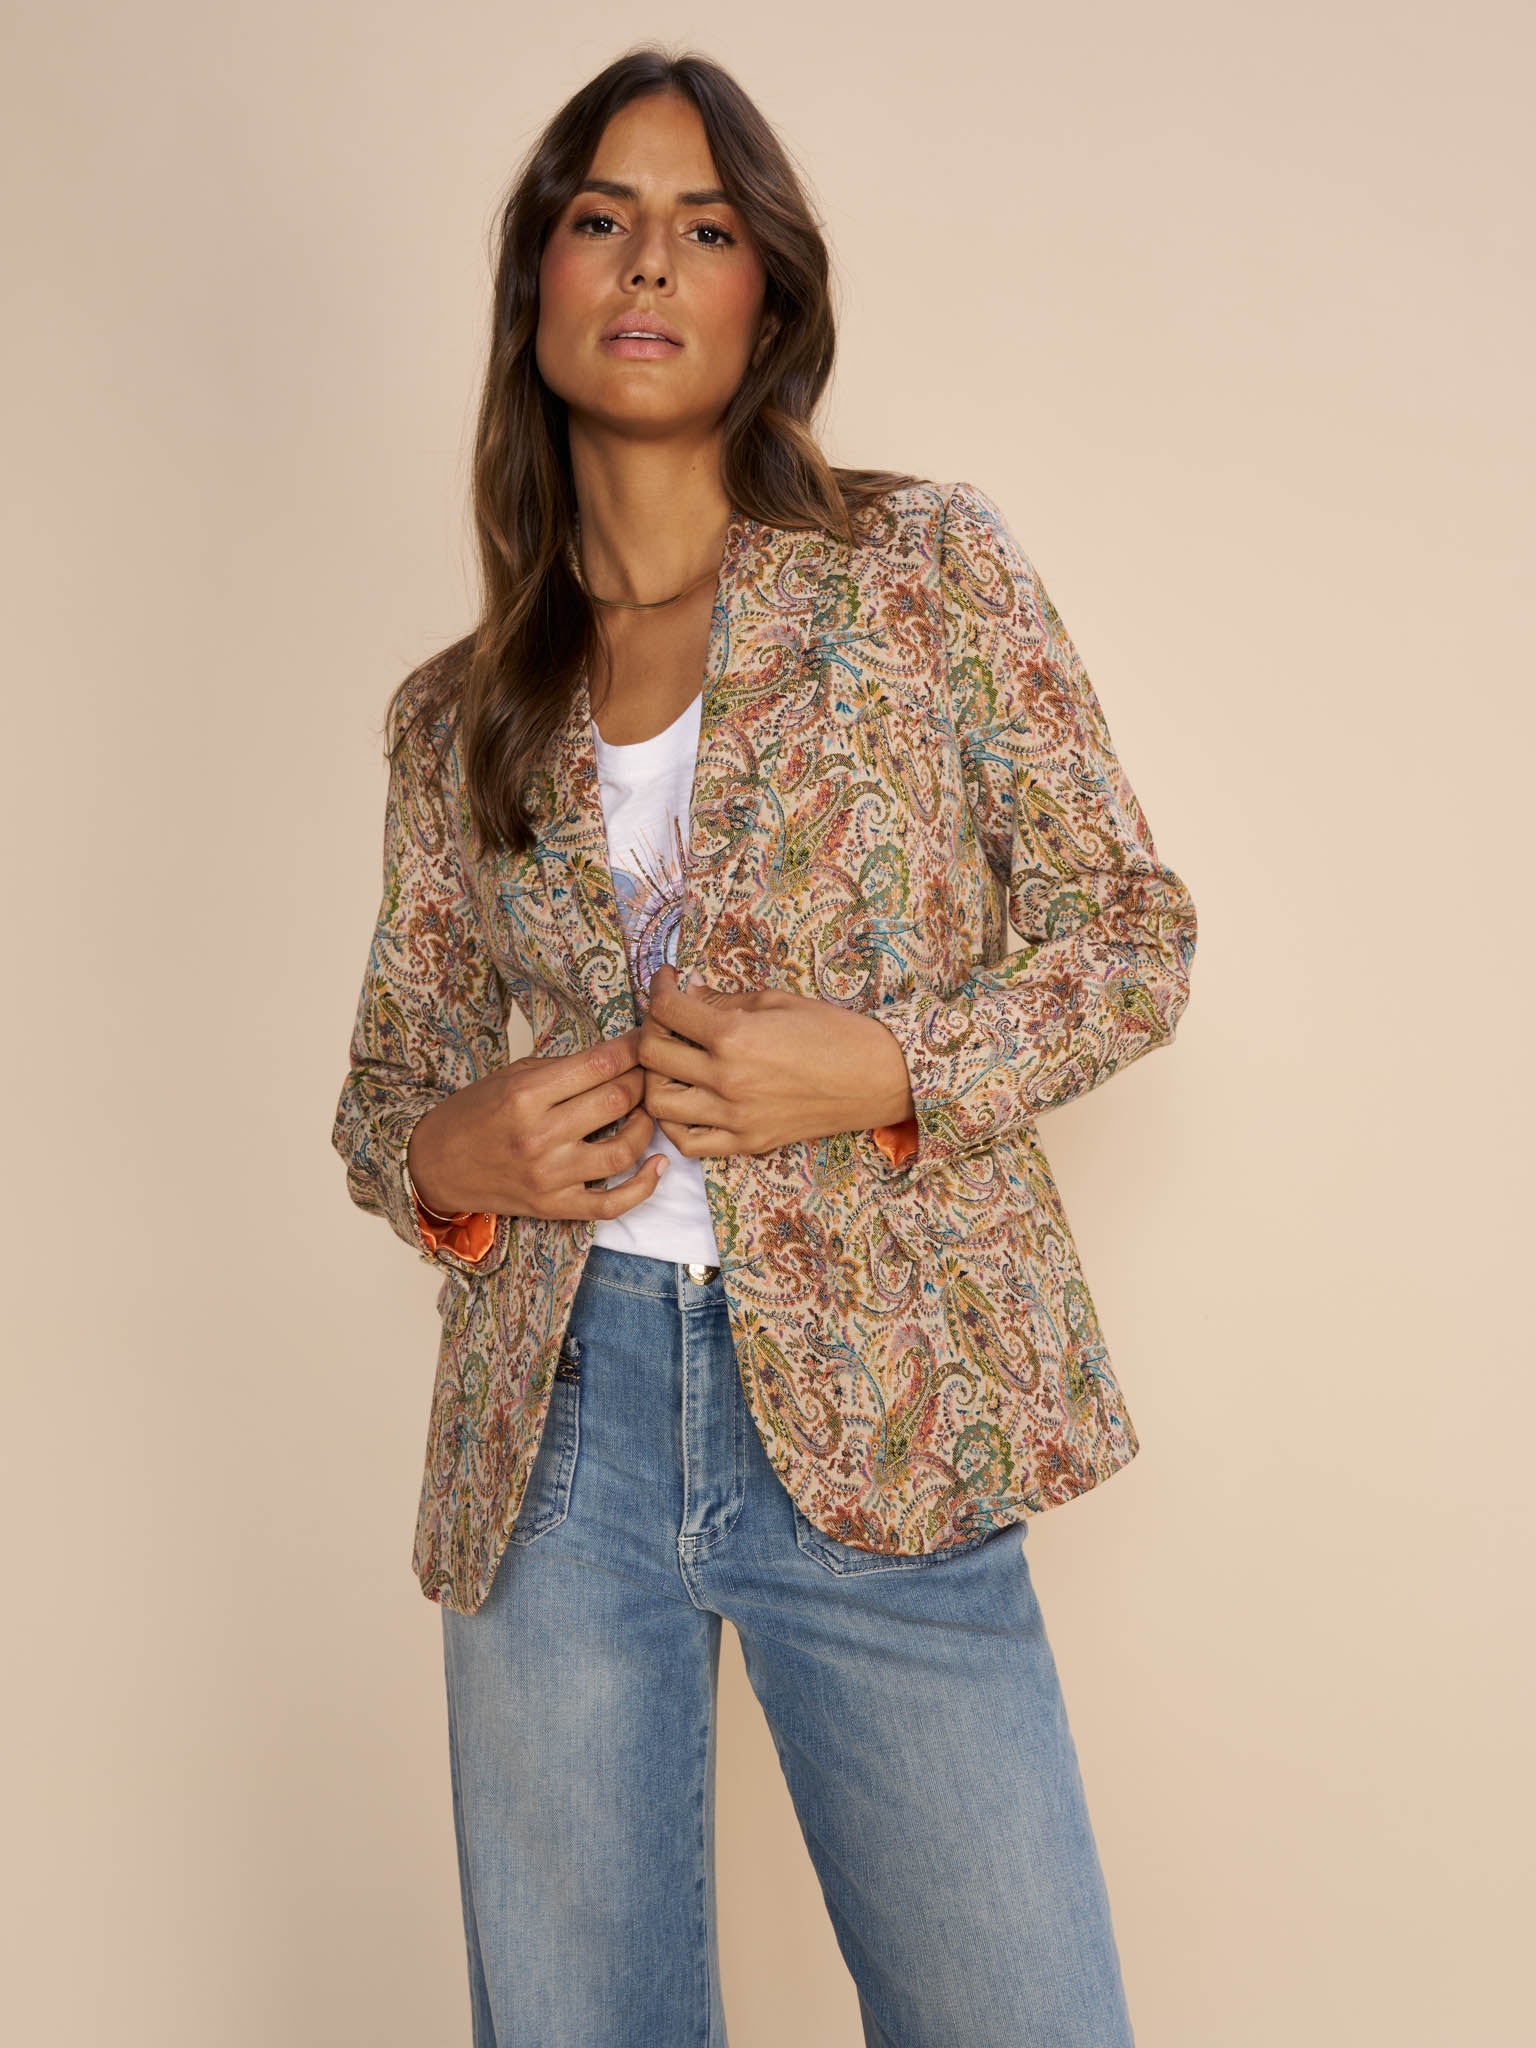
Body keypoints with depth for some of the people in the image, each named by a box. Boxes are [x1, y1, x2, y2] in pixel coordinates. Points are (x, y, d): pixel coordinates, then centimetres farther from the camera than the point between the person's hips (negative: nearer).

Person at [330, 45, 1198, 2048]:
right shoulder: (455, 715, 10)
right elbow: (386, 1081, 15)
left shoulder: (925, 564, 3)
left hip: (870, 1418, -2)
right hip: (556, 1430, 3)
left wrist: (887, 1069, -14)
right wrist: (442, 1160, -8)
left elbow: (1134, 933, 3)